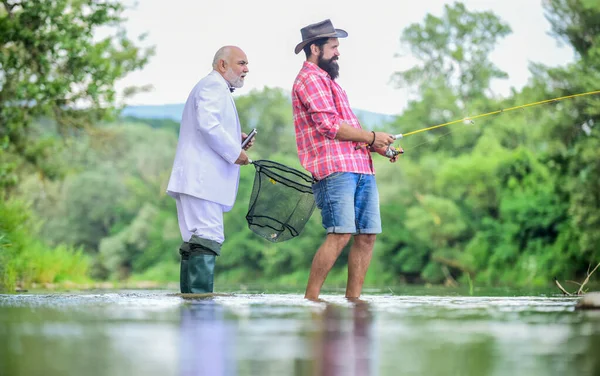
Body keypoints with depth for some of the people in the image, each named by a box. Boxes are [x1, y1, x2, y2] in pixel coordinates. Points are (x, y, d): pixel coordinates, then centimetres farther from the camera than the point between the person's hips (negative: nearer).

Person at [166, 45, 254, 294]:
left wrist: (235, 140, 16)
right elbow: (208, 125, -20)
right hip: (201, 179, -11)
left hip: (195, 180, 11)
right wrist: (234, 152, -13)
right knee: (208, 238, -17)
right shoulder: (214, 85, -5)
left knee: (195, 242, 9)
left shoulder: (213, 88, 29)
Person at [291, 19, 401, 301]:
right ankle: (310, 299, -12)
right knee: (340, 234, -17)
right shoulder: (309, 78, -4)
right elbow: (329, 126, -15)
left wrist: (379, 148, 15)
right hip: (334, 169, -10)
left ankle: (353, 299, 7)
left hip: (361, 168, 10)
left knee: (367, 235, 4)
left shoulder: (329, 81, 28)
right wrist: (371, 137, -6)